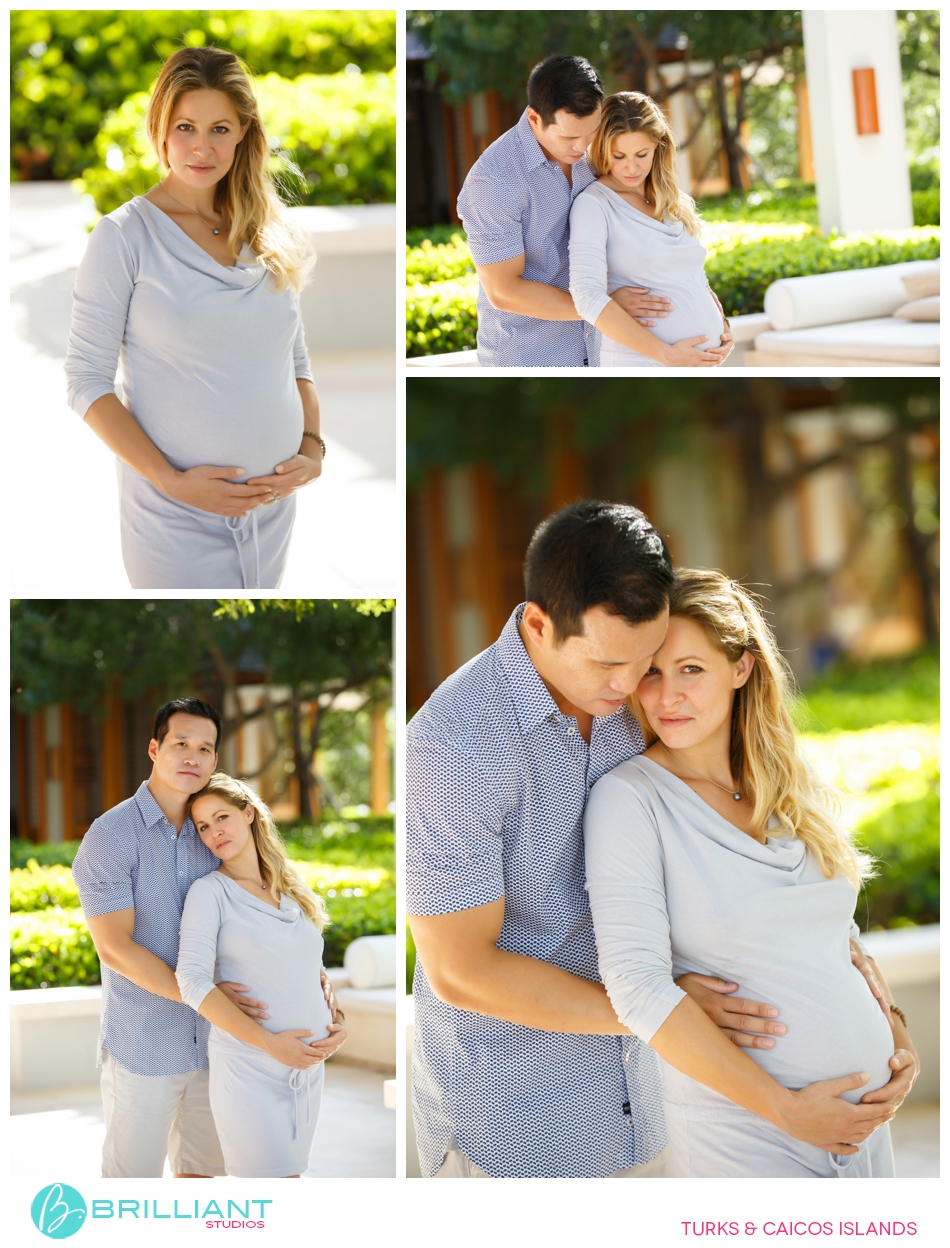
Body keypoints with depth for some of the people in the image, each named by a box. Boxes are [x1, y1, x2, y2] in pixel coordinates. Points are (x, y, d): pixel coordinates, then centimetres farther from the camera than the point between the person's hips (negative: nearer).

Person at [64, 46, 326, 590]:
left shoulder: (274, 238, 8)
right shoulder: (125, 235, -7)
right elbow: (87, 382, -9)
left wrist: (313, 448, -1)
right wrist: (171, 480, -17)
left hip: (274, 504, 5)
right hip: (177, 517, -5)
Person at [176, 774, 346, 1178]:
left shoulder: (292, 893, 14)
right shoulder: (210, 891, -3)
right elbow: (194, 983, -12)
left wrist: (338, 1024, 3)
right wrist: (270, 1042, -18)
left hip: (309, 1066, 6)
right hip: (248, 1066, -6)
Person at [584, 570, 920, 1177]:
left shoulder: (796, 789, 8)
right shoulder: (628, 797, -11)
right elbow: (638, 986, -18)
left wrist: (898, 1036, 2)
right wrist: (786, 1108, -18)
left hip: (866, 1112, 6)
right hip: (742, 1125, -5)